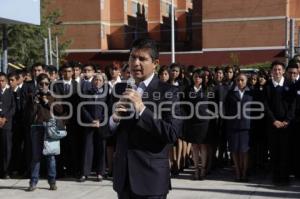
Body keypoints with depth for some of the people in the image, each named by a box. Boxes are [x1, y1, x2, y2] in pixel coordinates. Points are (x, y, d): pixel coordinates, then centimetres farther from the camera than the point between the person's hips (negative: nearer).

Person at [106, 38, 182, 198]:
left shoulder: (167, 91, -8)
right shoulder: (120, 89, 8)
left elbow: (173, 134, -17)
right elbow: (109, 132, 11)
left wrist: (142, 109, -22)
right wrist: (114, 118, -10)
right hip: (124, 176, 5)